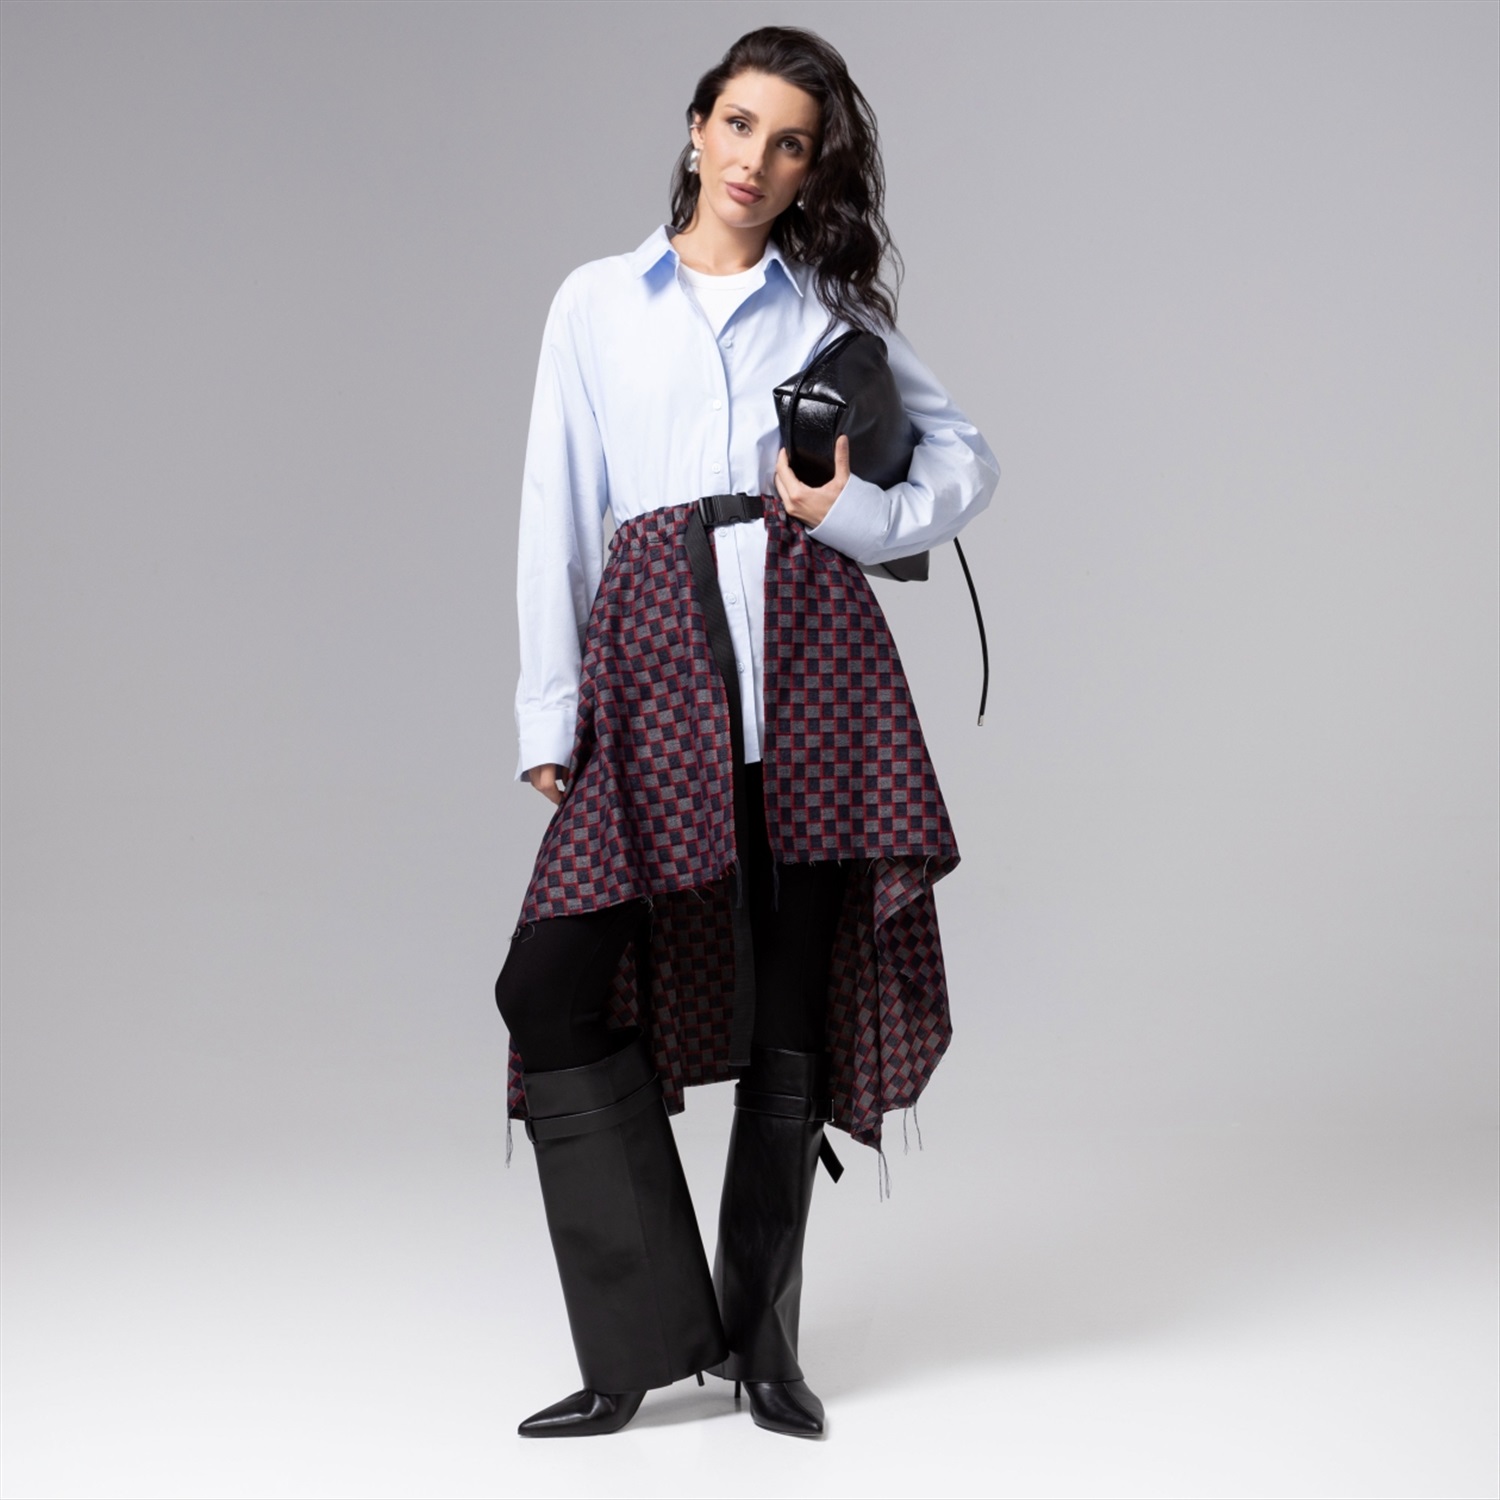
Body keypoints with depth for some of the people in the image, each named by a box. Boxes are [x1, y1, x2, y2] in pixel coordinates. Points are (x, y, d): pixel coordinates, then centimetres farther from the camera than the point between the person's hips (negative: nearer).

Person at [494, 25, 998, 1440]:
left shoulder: (836, 307, 14)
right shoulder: (597, 301, 14)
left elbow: (966, 457, 17)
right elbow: (556, 512, 10)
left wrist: (859, 514, -4)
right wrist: (548, 716, 3)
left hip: (806, 651, 0)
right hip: (654, 649, 0)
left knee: (791, 1006, 2)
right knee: (559, 981, -13)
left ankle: (761, 1340, 15)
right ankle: (651, 1332, -3)